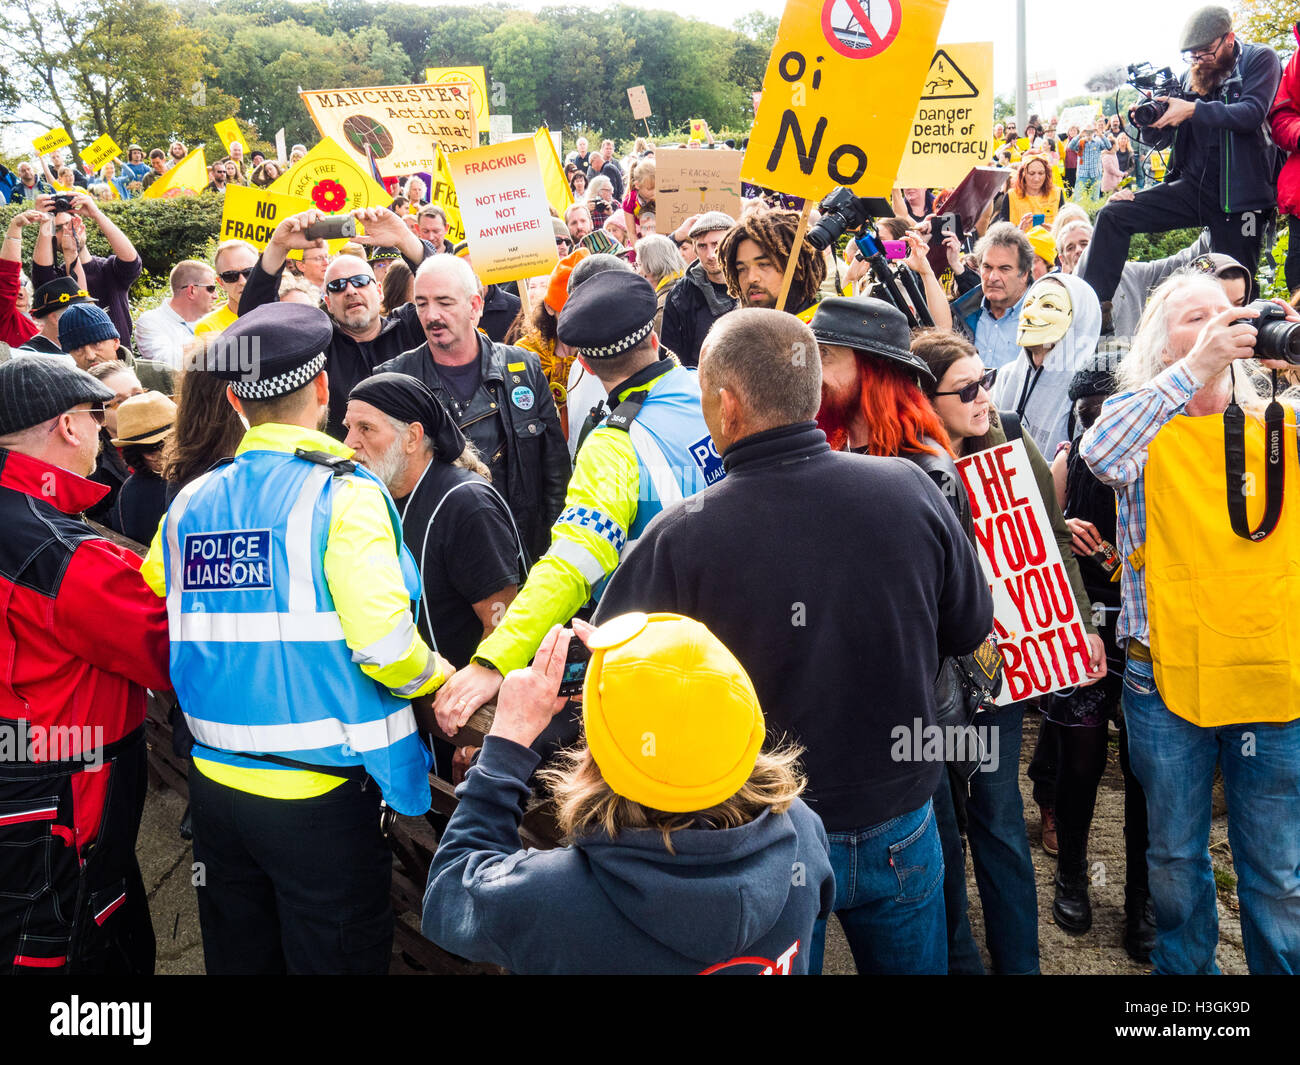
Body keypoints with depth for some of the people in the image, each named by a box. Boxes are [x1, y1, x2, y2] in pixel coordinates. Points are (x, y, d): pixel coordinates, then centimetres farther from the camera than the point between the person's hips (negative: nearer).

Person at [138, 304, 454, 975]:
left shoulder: (190, 504, 2)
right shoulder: (342, 494, -14)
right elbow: (385, 646, -22)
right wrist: (438, 679, -2)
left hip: (216, 785, 5)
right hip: (319, 792, -5)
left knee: (240, 956, 21)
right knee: (334, 957, 10)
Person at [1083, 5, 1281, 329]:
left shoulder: (1260, 60, -1)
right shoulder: (1191, 77, 12)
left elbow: (1252, 113, -19)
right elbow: (1161, 141, 12)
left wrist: (1192, 110, -26)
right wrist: (1149, 121, -11)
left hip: (1239, 196, -4)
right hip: (1193, 187, 4)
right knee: (1113, 215, -9)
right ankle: (1095, 309, -10)